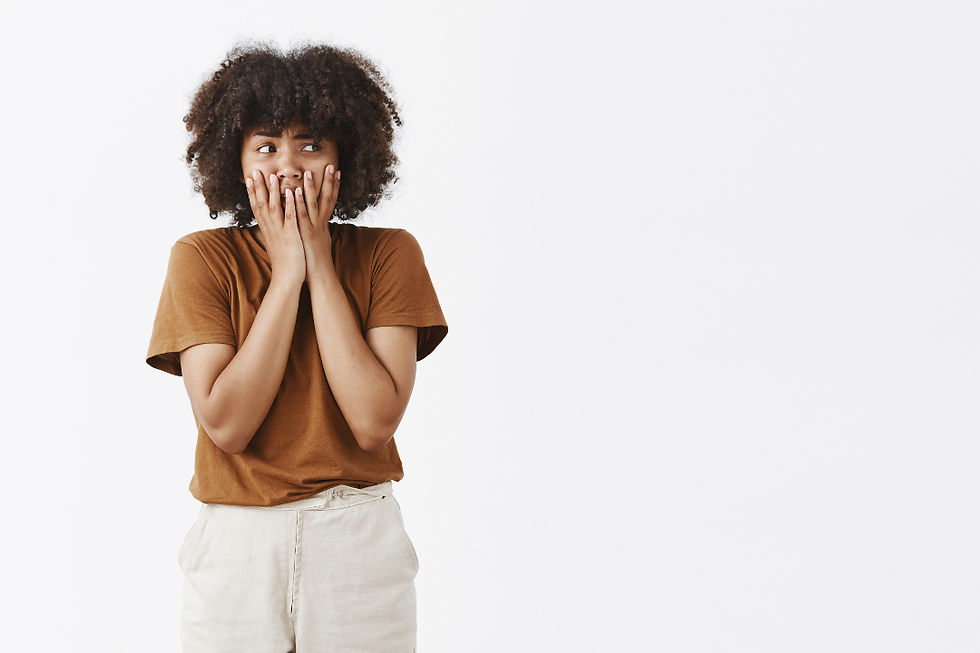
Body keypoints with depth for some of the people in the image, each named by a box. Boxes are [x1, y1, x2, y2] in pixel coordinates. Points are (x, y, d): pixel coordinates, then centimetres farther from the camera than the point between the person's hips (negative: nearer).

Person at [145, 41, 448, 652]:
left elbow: (374, 423, -15)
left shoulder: (388, 254, -3)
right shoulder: (203, 258, -3)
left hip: (361, 542, 0)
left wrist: (320, 267, -14)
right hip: (235, 545, 0)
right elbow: (227, 425, -15)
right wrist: (288, 272, -15)